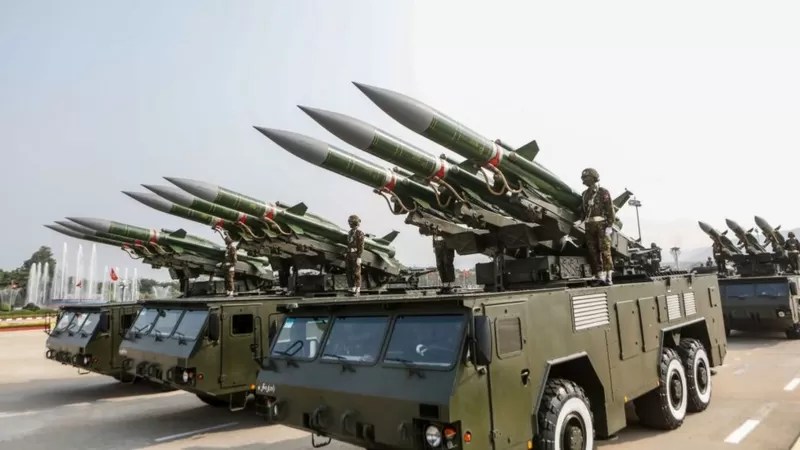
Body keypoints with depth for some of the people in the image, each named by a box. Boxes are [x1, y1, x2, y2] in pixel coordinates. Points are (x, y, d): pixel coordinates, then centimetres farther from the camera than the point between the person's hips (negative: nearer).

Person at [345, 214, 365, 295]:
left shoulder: (359, 233, -9)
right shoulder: (350, 232, 16)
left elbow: (361, 246, -13)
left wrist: (359, 257, -19)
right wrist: (346, 256, 18)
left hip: (356, 255, -8)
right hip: (349, 255, 8)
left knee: (356, 273, -5)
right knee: (349, 273, 7)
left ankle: (357, 291, 1)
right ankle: (352, 290, 14)